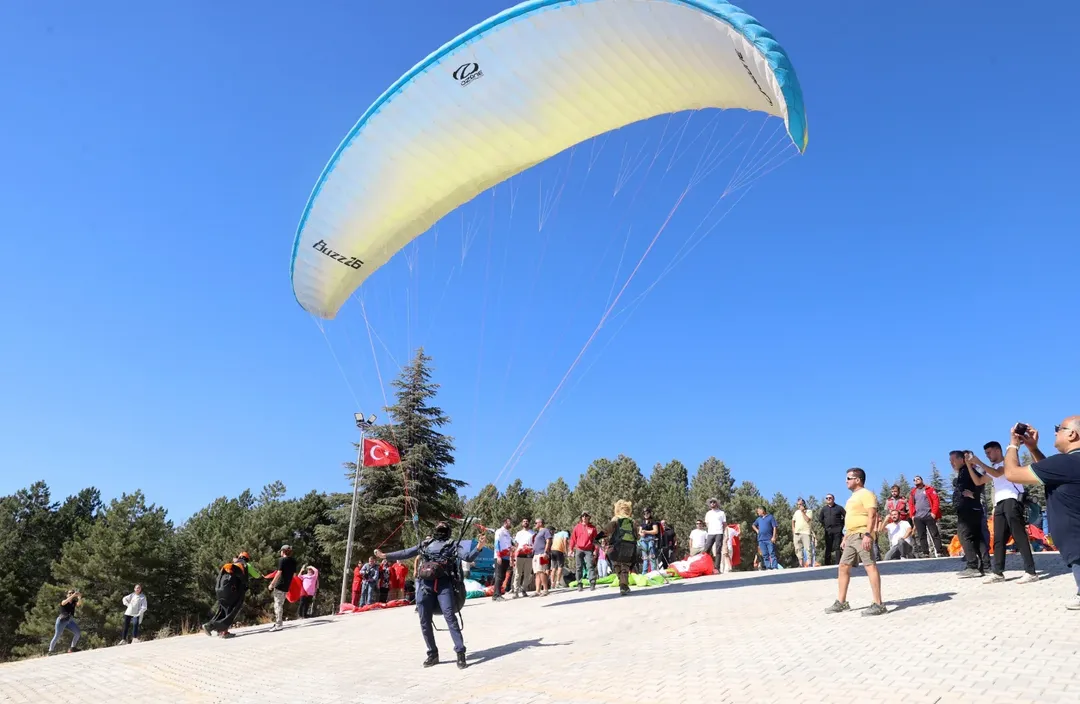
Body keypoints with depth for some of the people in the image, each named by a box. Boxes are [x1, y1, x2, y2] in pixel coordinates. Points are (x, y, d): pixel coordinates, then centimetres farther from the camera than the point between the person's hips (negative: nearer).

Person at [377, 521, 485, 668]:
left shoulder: (453, 545, 12)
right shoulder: (425, 544, 21)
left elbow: (468, 557, -1)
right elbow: (405, 553, 28)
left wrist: (479, 546, -20)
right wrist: (385, 555, 31)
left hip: (443, 584, -4)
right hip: (425, 585, 4)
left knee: (450, 618, -13)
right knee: (425, 622, 5)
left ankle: (460, 654, -10)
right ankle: (433, 654, 19)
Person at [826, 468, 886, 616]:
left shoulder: (866, 494, -7)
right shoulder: (853, 496, 23)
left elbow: (872, 515, -18)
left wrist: (868, 534, -27)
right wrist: (845, 537, 25)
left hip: (862, 535, -10)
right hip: (851, 536, 10)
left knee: (870, 566, -11)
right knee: (843, 567, 10)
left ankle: (878, 604, -10)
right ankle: (841, 602, 15)